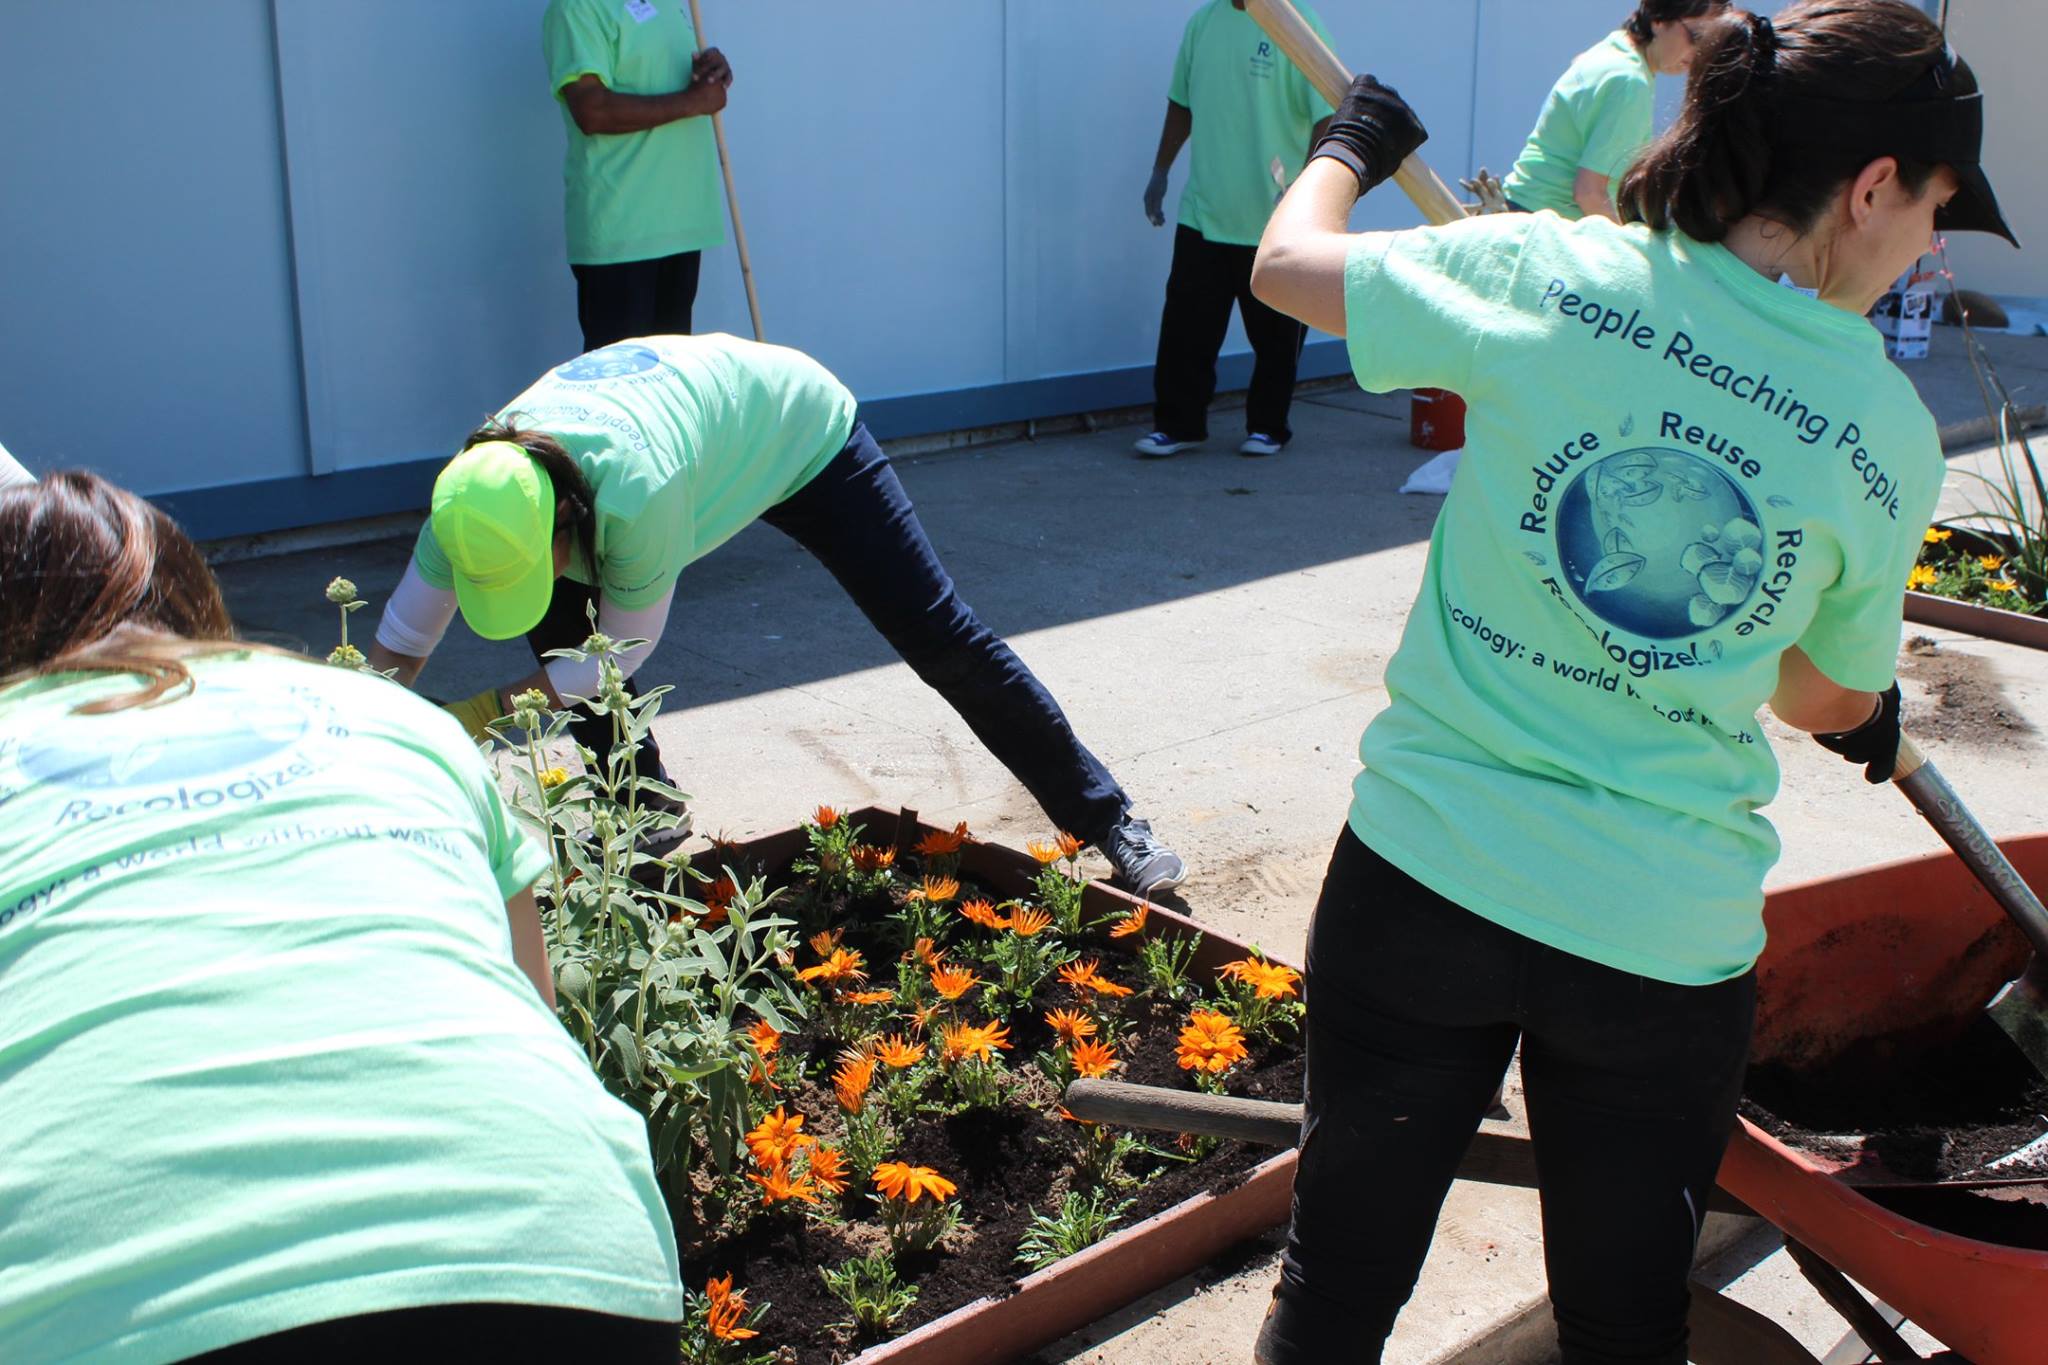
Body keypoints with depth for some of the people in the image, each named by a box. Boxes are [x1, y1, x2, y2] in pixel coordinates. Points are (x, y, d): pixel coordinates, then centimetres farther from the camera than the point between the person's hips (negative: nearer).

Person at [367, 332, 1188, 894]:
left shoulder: (633, 495, -45)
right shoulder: (480, 494, -26)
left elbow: (621, 654, -28)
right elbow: (399, 645, -12)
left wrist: (485, 711, -27)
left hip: (801, 427, -6)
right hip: (708, 426, 6)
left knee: (940, 637, -9)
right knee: (557, 630, -7)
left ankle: (1109, 823, 2)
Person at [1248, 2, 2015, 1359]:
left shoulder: (1558, 277, -9)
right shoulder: (1892, 440, -3)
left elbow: (1287, 262, 4)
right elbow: (1833, 701, 11)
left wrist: (1351, 145, 26)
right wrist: (1873, 706, 36)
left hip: (1423, 875, 0)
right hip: (1667, 937, 1)